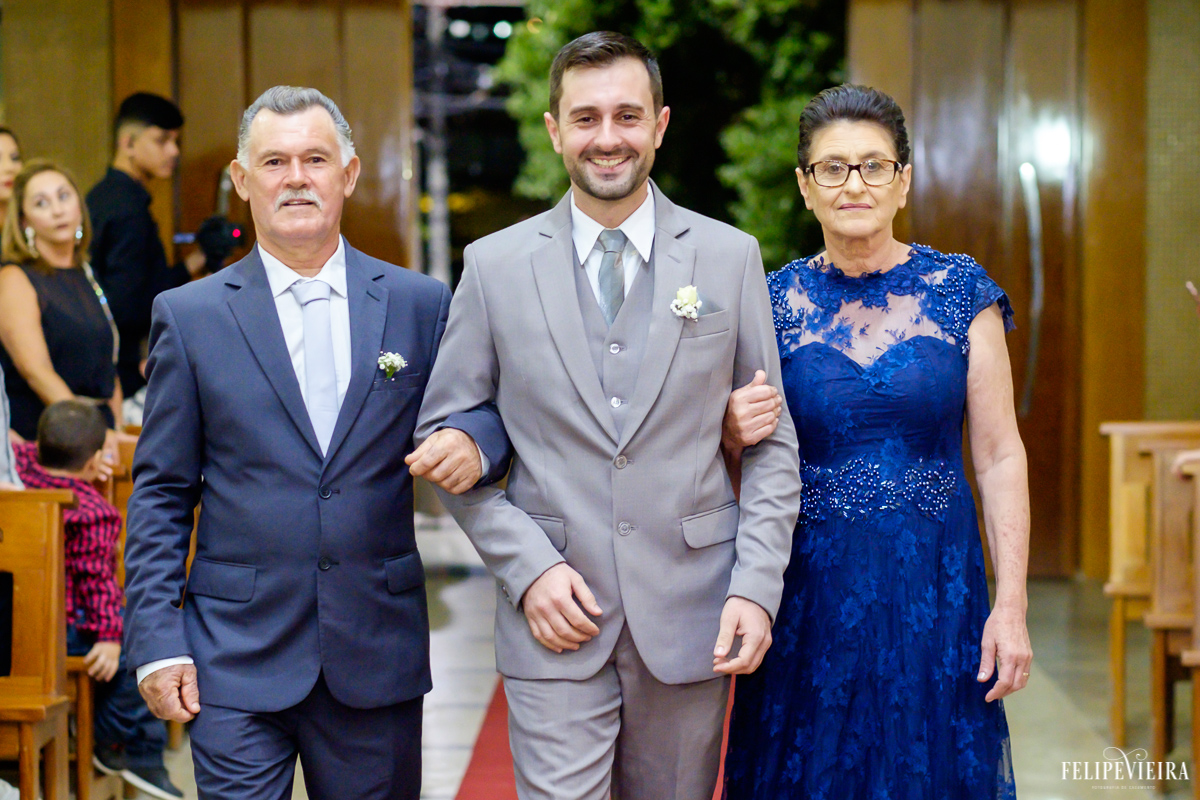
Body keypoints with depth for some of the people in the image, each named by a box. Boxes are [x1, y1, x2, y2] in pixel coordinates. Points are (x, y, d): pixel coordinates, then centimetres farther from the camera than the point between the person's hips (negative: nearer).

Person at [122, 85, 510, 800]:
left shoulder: (421, 304, 5)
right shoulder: (189, 316, 3)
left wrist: (473, 441, -13)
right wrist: (157, 641, -4)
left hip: (379, 657, 2)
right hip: (236, 660, -1)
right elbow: (161, 493, 4)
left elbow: (488, 412, 12)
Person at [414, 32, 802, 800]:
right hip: (555, 620, -1)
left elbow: (772, 441, 5)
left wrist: (758, 587, -6)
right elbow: (443, 433, 4)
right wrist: (527, 566, -7)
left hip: (690, 618, 1)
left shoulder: (731, 257, 3)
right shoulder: (495, 266, 2)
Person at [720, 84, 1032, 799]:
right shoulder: (773, 303, 1)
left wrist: (1012, 605, -7)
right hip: (810, 592, 0)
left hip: (933, 585, 0)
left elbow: (1001, 456, -2)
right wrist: (738, 433, -12)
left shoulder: (963, 292, -1)